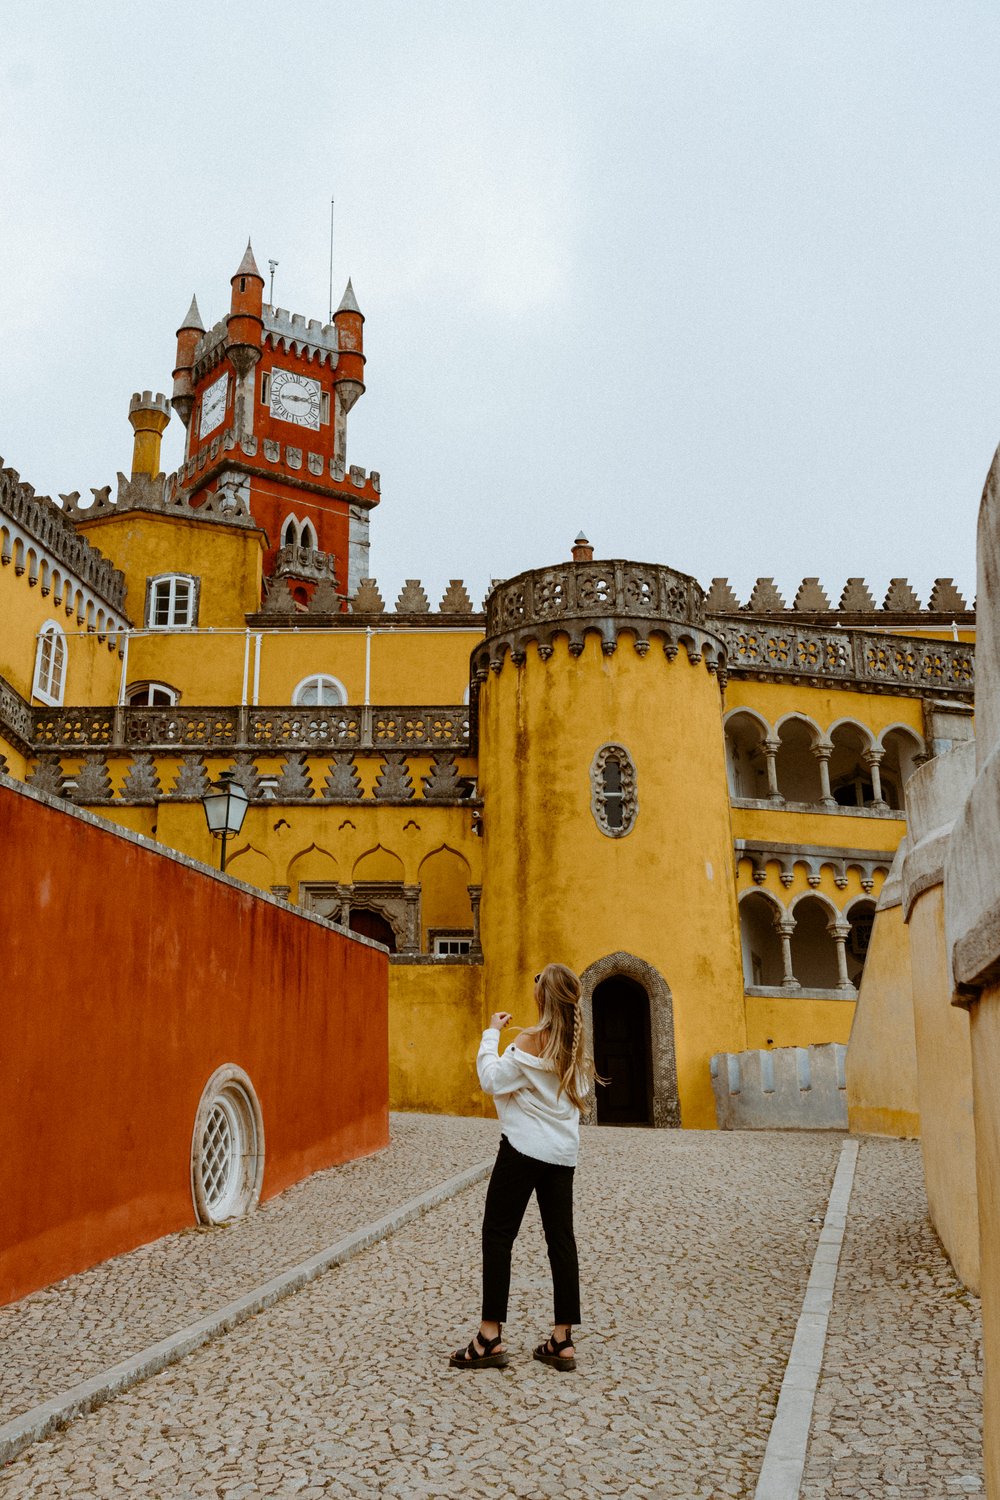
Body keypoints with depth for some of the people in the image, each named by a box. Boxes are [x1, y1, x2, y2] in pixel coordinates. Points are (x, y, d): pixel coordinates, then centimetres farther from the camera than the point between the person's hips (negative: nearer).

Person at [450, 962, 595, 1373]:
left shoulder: (531, 1039, -14)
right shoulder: (575, 1044, 7)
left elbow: (492, 1080, -14)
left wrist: (491, 1034, -4)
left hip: (525, 1149, -7)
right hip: (563, 1152, 7)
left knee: (497, 1235, 1)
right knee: (561, 1240, 7)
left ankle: (490, 1338, 0)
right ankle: (562, 1341, 10)